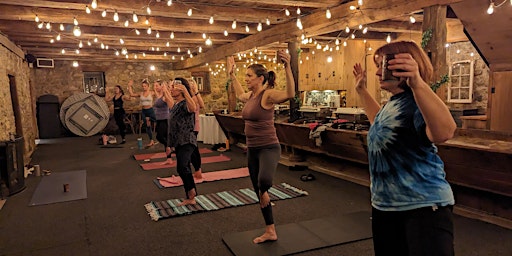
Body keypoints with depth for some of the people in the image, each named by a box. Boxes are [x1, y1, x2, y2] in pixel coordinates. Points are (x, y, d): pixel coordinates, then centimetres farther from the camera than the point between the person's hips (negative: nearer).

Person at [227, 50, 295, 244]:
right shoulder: (250, 95, 9)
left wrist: (287, 67, -43)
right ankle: (270, 232, 28)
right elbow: (239, 95, 34)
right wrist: (232, 75, 35)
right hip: (252, 150, 9)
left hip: (269, 148, -8)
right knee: (259, 192, 14)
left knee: (264, 181, -38)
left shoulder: (268, 95, -15)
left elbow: (290, 94, -35)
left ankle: (264, 191, 1)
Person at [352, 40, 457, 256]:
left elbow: (444, 132, -43)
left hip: (424, 205, -10)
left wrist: (418, 83, -54)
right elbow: (381, 123, 32)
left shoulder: (416, 102, -20)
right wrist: (361, 90, 30)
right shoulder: (393, 103, 9)